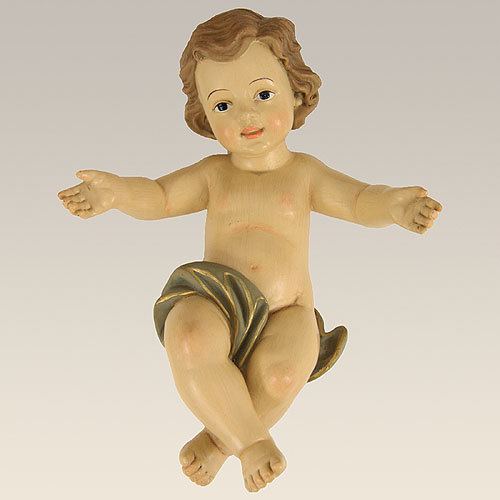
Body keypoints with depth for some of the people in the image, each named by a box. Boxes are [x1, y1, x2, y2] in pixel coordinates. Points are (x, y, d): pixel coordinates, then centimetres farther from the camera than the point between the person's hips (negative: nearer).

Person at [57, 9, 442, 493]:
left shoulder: (304, 172, 9)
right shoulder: (214, 173, 12)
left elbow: (359, 200, -3)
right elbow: (158, 195, 7)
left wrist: (395, 205, -27)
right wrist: (115, 191, -16)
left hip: (284, 312, 0)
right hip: (217, 305, 1)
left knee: (281, 372, -34)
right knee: (190, 341, -36)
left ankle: (217, 437, -7)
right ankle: (252, 439, -18)